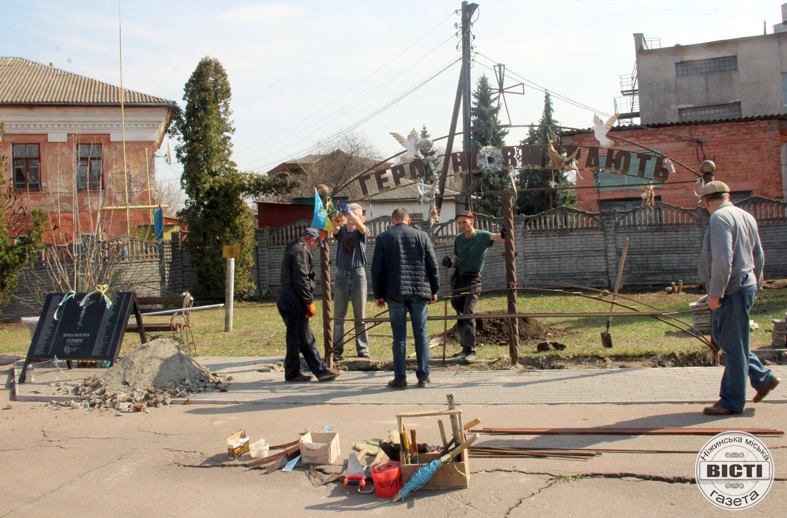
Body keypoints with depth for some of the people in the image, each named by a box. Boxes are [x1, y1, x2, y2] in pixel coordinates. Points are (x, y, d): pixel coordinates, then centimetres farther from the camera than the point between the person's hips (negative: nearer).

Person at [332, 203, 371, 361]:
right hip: (341, 274, 1)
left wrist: (351, 213, -41)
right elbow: (333, 228, -20)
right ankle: (337, 350, 5)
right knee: (339, 315, 2)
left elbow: (360, 226, -22)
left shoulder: (361, 231, 1)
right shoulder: (340, 230, 4)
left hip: (358, 273, -1)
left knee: (360, 315, 4)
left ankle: (363, 349, 8)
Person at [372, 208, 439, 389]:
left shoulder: (383, 238, 4)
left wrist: (379, 294, 9)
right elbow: (433, 265, 5)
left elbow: (377, 269, 3)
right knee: (421, 333, 8)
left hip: (395, 293, -1)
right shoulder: (422, 236, 7)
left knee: (399, 335, 3)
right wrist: (434, 290, 13)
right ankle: (423, 377, 9)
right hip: (420, 292, 1)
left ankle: (400, 378, 4)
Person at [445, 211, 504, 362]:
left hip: (472, 279, -5)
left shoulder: (482, 236, -7)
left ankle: (470, 350, -11)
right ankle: (465, 346, 25)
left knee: (468, 314, -15)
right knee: (459, 315, 11)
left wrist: (504, 235, -49)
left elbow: (496, 237, -27)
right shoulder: (458, 239, 8)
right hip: (457, 277, 5)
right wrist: (450, 262, -8)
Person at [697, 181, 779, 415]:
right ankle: (763, 378, 23)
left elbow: (722, 258, -24)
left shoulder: (719, 218, -14)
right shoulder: (746, 216, 15)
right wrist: (755, 285, 25)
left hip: (732, 290, -10)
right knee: (722, 335, 19)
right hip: (746, 285, 10)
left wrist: (715, 292, -21)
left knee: (733, 345, -2)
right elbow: (759, 255, 19)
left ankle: (732, 402, 7)